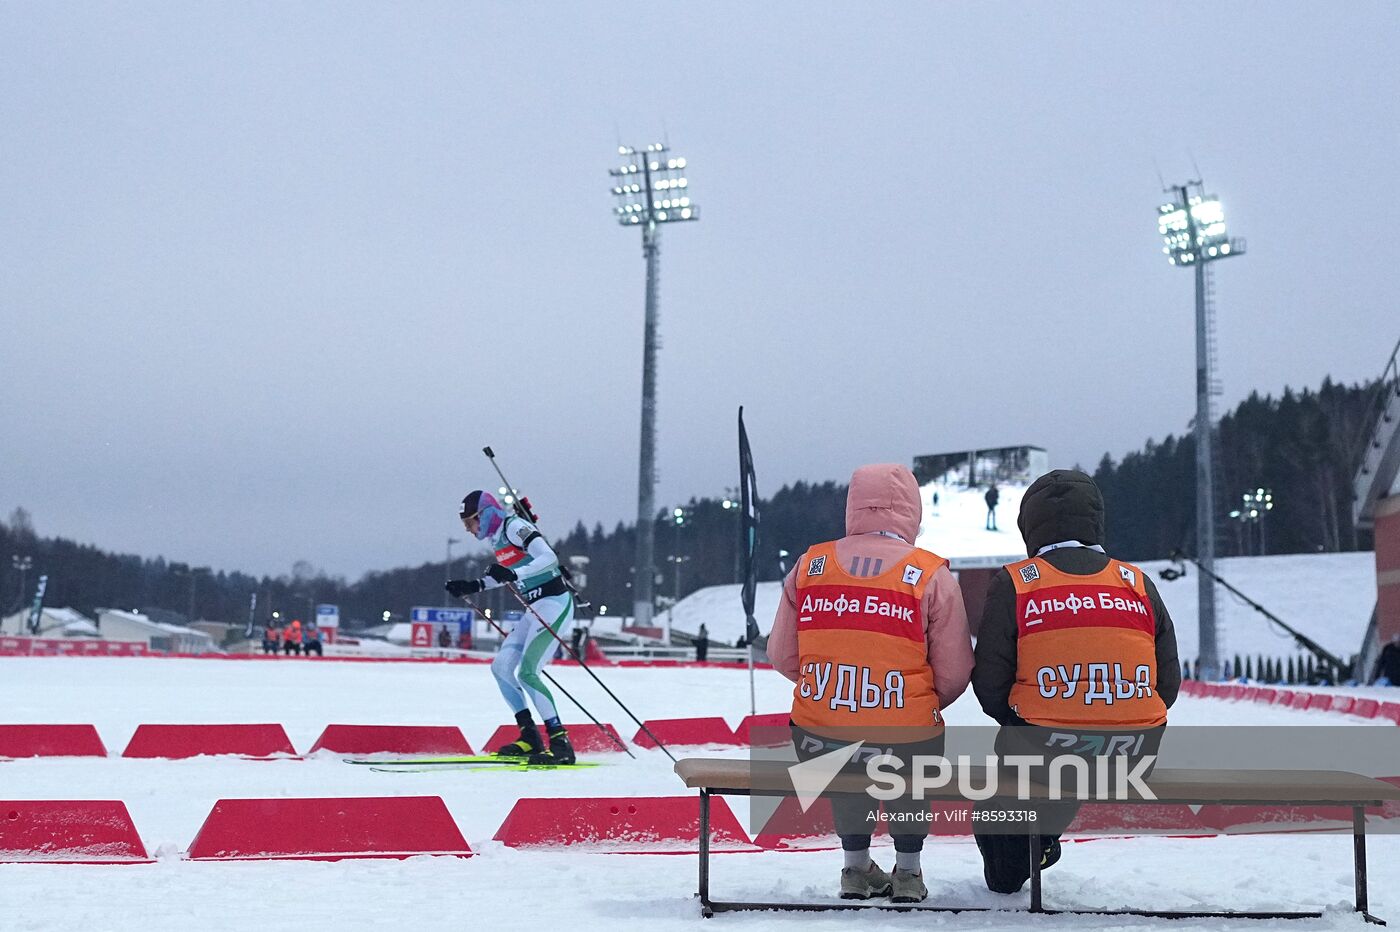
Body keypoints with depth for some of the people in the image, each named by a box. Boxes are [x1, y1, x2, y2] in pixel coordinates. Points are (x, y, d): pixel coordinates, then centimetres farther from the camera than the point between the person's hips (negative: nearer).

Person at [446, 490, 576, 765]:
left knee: (526, 672, -18)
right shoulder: (497, 537, 14)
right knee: (501, 667, 4)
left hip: (554, 603, -10)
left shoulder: (514, 527, -14)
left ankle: (560, 743, -18)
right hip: (536, 609, 10)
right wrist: (474, 586, 17)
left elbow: (549, 558, -26)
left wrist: (513, 573, -38)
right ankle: (530, 738, 7)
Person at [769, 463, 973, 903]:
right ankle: (908, 871, 38)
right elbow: (954, 676, -5)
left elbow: (782, 657, 7)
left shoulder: (809, 566, 1)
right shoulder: (932, 575, -7)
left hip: (817, 748, 2)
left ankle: (856, 867, 42)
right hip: (903, 747, -2)